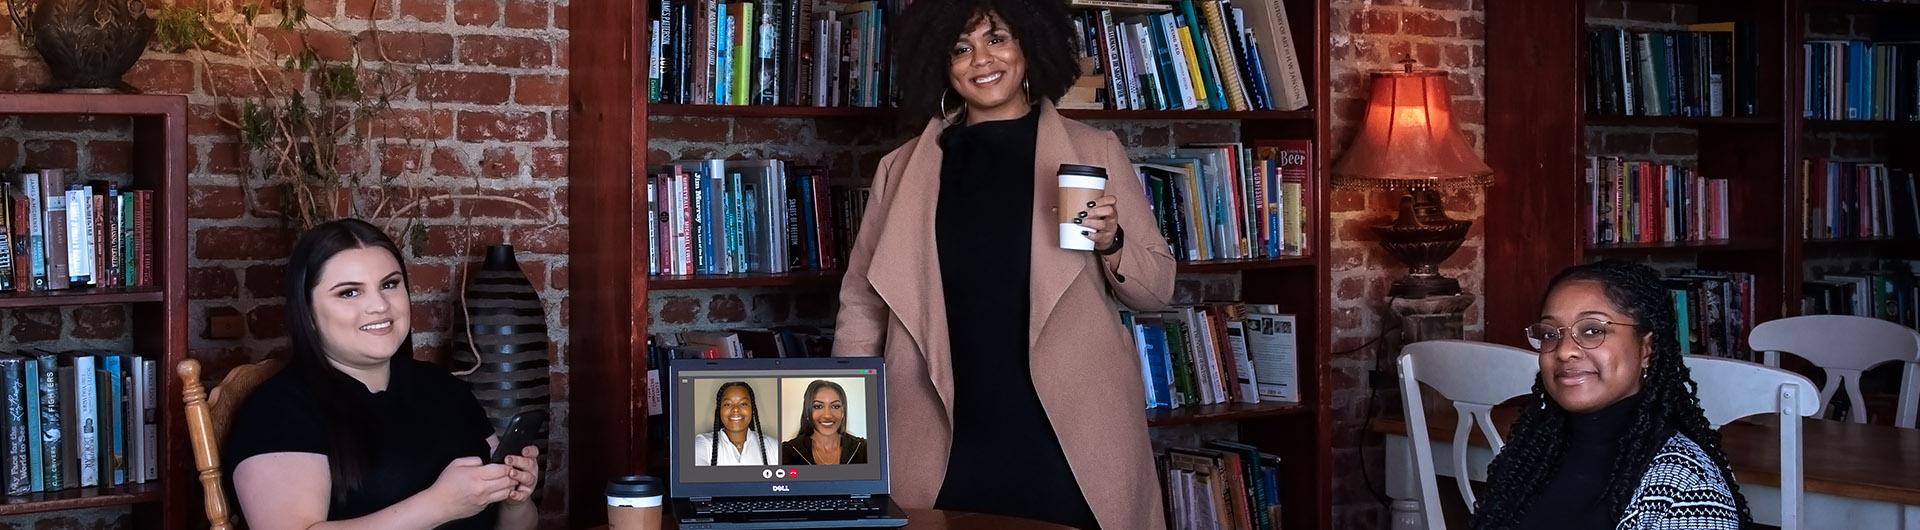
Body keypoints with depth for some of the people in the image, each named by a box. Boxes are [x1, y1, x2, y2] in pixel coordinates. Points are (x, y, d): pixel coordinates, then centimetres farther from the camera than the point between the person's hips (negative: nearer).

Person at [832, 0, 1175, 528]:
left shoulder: (1095, 151, 5)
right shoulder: (903, 168, 8)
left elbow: (1158, 289, 7)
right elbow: (862, 305, 12)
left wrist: (1111, 243, -12)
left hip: (1072, 449, -1)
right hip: (945, 452, 1)